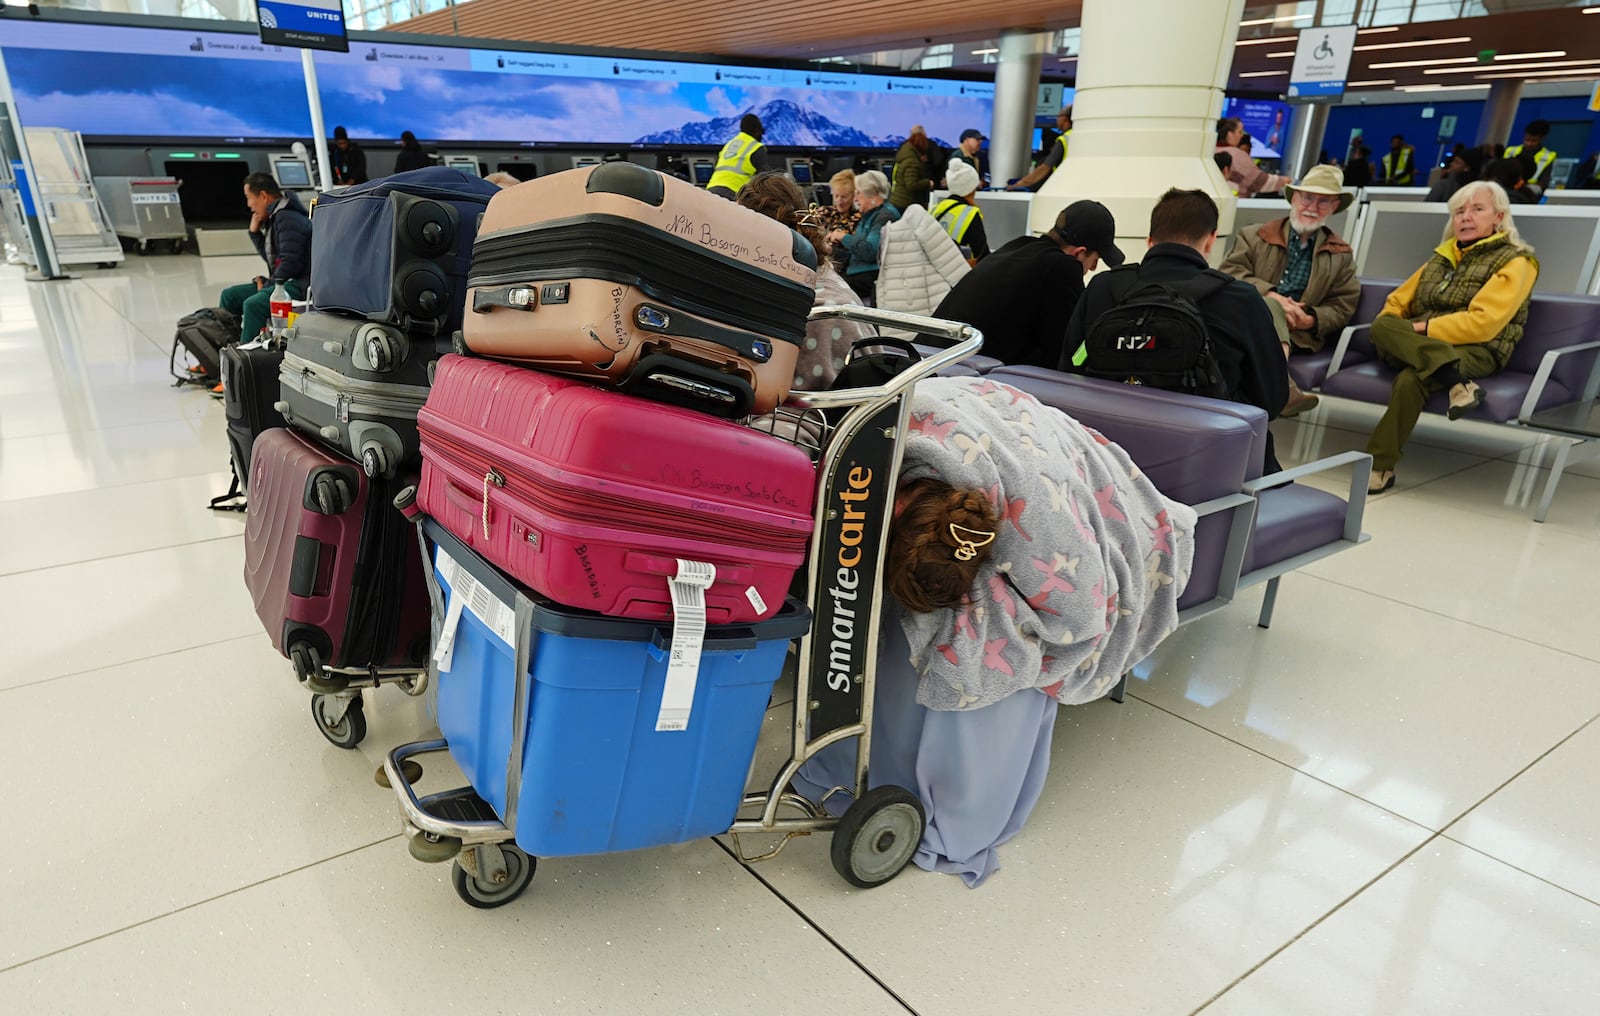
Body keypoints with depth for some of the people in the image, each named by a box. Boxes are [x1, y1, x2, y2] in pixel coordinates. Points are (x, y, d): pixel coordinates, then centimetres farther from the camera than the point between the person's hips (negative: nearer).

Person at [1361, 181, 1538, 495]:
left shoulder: (1514, 261, 2)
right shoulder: (1443, 255, 22)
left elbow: (1483, 322, -13)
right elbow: (1398, 301, 22)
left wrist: (1423, 328, -17)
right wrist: (1393, 332, -1)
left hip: (1475, 352, -6)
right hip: (1416, 345, 6)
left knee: (1411, 379, -38)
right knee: (1381, 325, -29)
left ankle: (1379, 466, -32)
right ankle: (1457, 382, -41)